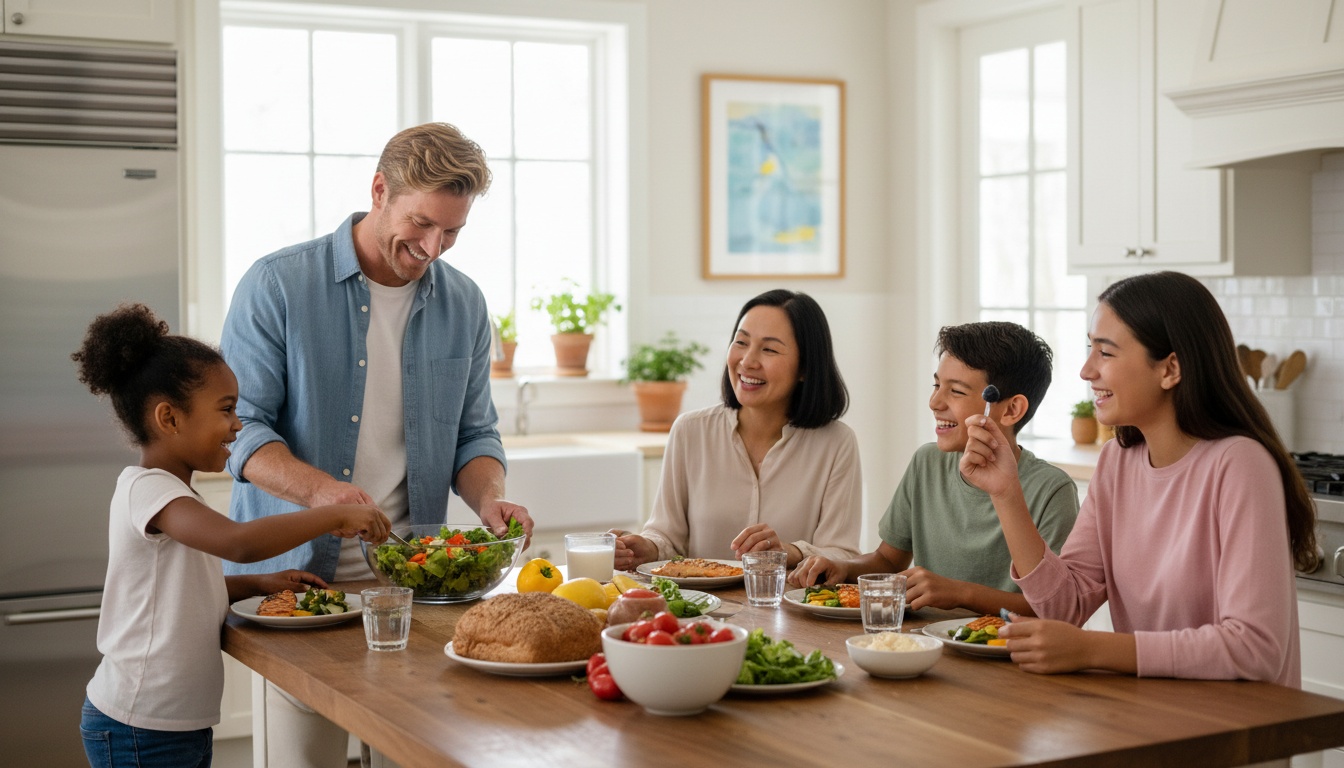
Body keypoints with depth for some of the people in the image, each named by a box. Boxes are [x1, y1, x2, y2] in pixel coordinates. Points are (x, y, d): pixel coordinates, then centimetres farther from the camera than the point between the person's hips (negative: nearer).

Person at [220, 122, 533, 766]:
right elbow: (238, 427, -8)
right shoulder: (277, 286, -5)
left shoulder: (464, 304, 7)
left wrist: (488, 496, -8)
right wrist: (319, 488, -25)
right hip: (295, 571, -3)